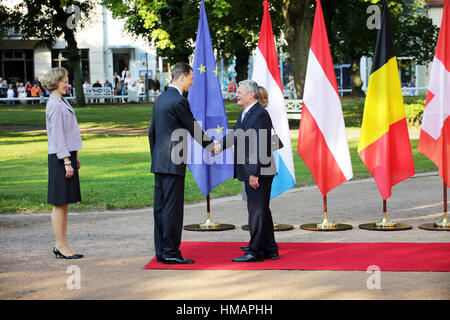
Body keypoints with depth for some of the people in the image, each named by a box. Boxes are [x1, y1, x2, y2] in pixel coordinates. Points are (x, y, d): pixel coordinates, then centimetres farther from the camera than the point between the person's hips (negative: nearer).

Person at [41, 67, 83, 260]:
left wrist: (75, 156, 22)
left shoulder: (62, 102, 17)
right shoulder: (55, 105, -14)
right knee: (60, 203, -5)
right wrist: (67, 161, -20)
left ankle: (61, 246, 16)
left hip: (68, 155, 10)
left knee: (65, 203, 11)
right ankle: (61, 247, 0)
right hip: (60, 157, -10)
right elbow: (57, 136, -18)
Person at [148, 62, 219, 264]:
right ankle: (170, 253, -4)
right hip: (173, 163, -9)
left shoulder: (160, 99, 15)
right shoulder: (179, 101, -13)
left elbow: (151, 131, 20)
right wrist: (211, 146, 9)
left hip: (159, 162, 9)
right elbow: (194, 129, -7)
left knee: (161, 207, 10)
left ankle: (161, 252, 15)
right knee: (172, 208, -6)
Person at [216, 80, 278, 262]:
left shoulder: (260, 114, -17)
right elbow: (234, 135, 19)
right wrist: (219, 146, 2)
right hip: (250, 173, 10)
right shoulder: (245, 114, 16)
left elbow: (260, 146, -21)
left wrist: (254, 173, -22)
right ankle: (269, 250, 23)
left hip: (259, 173, -10)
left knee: (257, 212, -4)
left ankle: (255, 251, 2)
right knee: (261, 211, 15)